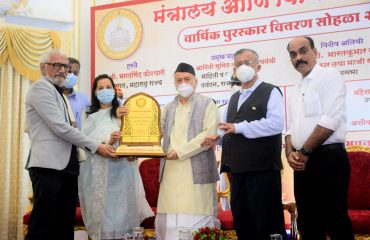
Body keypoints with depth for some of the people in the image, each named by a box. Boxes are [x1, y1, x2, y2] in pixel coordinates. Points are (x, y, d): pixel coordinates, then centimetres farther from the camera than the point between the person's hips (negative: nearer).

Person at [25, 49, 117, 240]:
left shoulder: (58, 93, 25)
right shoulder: (40, 88, -4)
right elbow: (60, 127, -13)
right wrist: (95, 146, -12)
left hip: (66, 165, 9)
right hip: (49, 165, -9)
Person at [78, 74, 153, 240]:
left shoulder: (125, 112, 9)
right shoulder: (88, 116, 12)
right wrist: (107, 142, -19)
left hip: (120, 170, -1)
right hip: (96, 172, 1)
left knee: (119, 210, -4)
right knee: (100, 210, 0)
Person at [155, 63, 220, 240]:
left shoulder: (207, 104, 3)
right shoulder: (168, 108, 18)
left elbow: (209, 135, -8)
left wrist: (180, 151, -12)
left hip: (197, 172, -4)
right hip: (171, 173, 4)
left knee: (197, 221, -3)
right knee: (169, 221, 5)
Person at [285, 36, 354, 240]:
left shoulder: (330, 76, -4)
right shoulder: (296, 90, 19)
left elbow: (330, 120, -15)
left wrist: (304, 152, -11)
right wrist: (290, 152, 0)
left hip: (328, 158, -8)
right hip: (303, 163, 8)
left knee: (335, 222, -5)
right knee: (308, 223, 12)